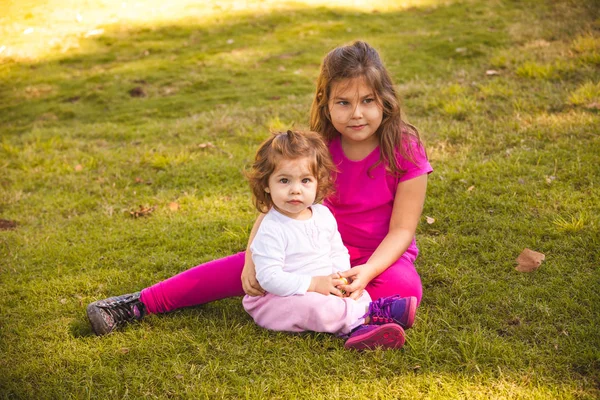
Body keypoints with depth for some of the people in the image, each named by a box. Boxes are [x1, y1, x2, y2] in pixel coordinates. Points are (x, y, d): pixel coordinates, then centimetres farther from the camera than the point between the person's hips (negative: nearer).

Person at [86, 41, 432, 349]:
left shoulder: (405, 151, -18)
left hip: (382, 254, -2)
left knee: (404, 288, -36)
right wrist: (253, 257, -28)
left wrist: (367, 271, -34)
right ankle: (139, 304, -14)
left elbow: (402, 229, -16)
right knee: (246, 267, -16)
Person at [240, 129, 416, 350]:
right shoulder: (271, 230, -19)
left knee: (360, 295, -9)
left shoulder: (323, 214, 4)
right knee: (313, 306, -33)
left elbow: (338, 251, 16)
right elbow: (269, 277, -24)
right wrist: (313, 284, -24)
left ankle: (358, 328, -36)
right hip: (279, 299, -7)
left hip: (324, 289, 8)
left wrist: (341, 277, -5)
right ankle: (370, 313, -24)